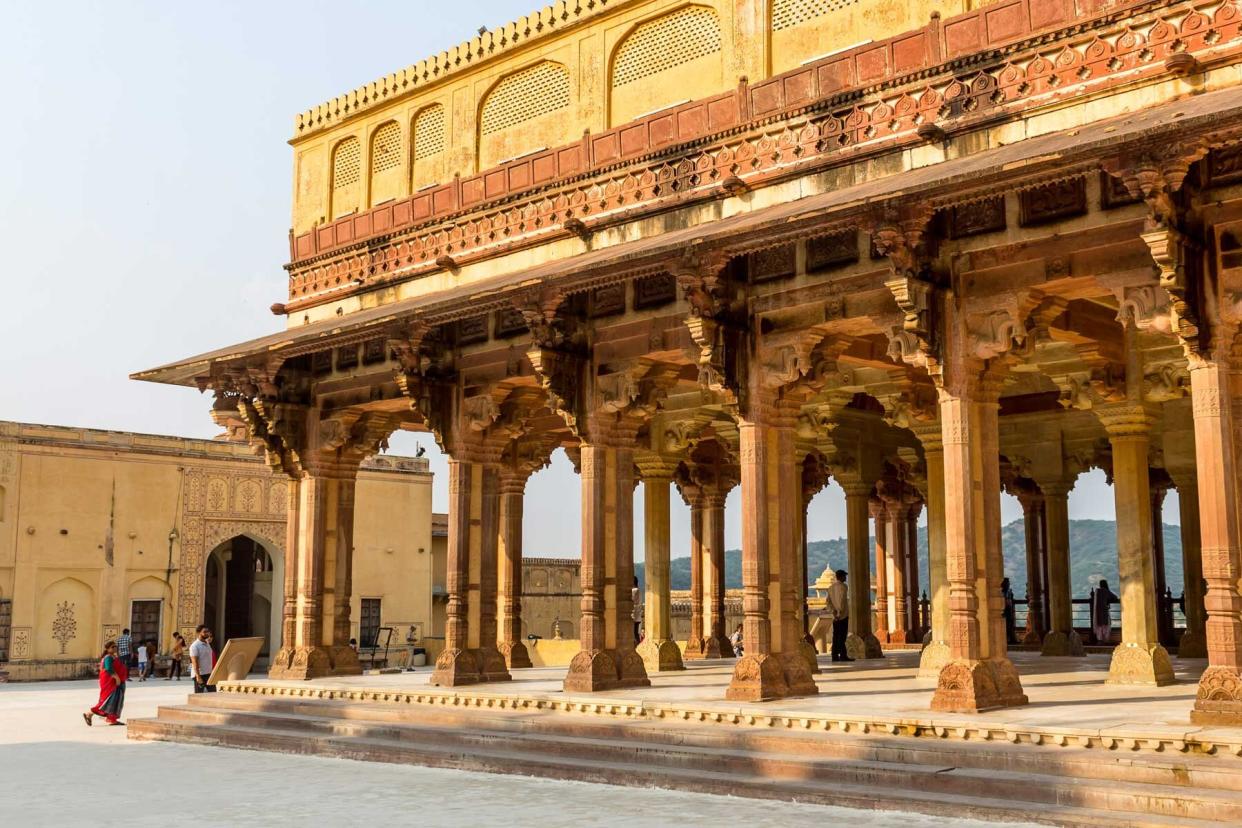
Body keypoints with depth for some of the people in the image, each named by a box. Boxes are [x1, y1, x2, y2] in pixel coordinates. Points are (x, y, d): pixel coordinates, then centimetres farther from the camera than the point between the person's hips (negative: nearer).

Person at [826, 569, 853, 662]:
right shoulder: (842, 586, -9)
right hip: (843, 615, -7)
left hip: (835, 616, 7)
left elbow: (828, 602, 6)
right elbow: (842, 600, -18)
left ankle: (835, 656, 5)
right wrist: (839, 612, -16)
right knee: (842, 636, -7)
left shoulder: (831, 587, 14)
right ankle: (843, 655, -9)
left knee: (836, 636, 7)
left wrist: (833, 612, -1)